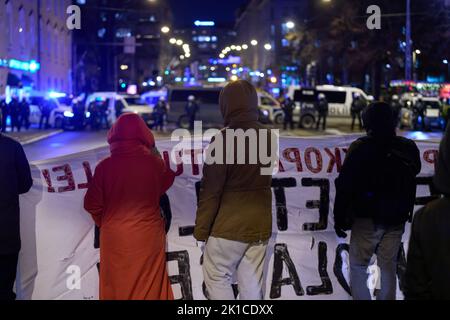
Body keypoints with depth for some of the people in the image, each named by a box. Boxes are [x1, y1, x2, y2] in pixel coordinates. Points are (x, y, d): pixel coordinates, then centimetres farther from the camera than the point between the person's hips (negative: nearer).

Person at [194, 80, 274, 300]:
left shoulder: (224, 139, -14)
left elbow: (211, 190, -12)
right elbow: (261, 180, 11)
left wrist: (201, 230, -7)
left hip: (228, 226, -6)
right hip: (259, 226, 6)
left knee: (216, 279, 8)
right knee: (252, 283, 10)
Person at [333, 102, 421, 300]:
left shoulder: (361, 148, -12)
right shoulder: (408, 148, 2)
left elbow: (345, 186, -12)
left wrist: (339, 217, -6)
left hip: (367, 219, -4)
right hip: (396, 221, 4)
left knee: (358, 266, 6)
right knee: (389, 267, 13)